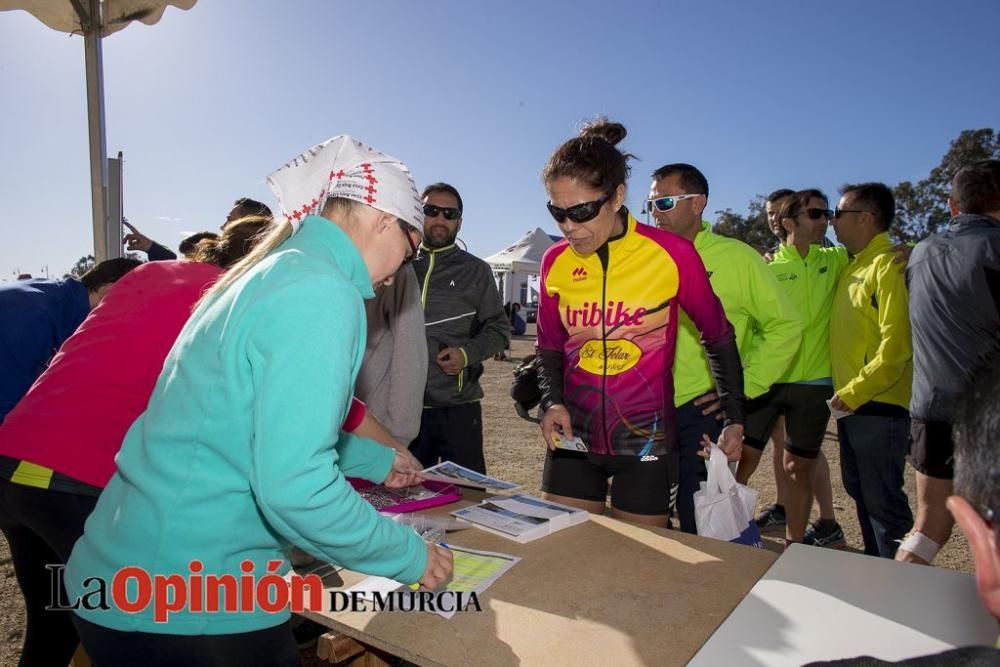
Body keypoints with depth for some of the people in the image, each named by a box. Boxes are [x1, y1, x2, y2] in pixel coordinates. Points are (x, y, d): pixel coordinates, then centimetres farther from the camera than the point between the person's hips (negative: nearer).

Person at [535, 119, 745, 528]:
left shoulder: (673, 255, -12)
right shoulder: (555, 262, -3)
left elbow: (718, 338, 1)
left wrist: (734, 419, 4)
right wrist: (552, 401, -6)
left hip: (646, 439, -3)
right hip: (574, 436, 3)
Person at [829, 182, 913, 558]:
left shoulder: (889, 266, -14)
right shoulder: (854, 266, 14)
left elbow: (895, 348, -22)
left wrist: (852, 393, -19)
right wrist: (845, 394, 12)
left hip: (879, 407, -9)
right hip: (851, 405, 9)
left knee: (882, 500, 0)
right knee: (860, 492, 19)